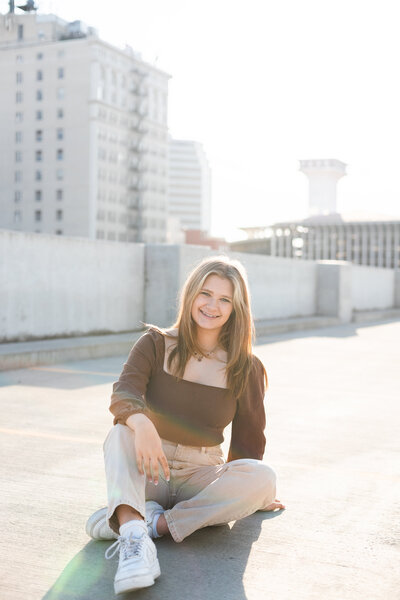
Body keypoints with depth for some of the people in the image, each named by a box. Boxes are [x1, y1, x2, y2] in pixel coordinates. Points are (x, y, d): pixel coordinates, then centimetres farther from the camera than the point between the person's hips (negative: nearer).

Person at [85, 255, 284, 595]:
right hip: (147, 474, -1)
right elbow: (123, 394, -17)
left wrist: (249, 493, 18)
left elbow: (248, 439, 12)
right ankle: (134, 536, -50)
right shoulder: (156, 344, 0)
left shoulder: (246, 369, 2)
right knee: (122, 432, -31)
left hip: (201, 477, 1)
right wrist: (141, 423, -39)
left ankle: (156, 522, -30)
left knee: (263, 477, -27)